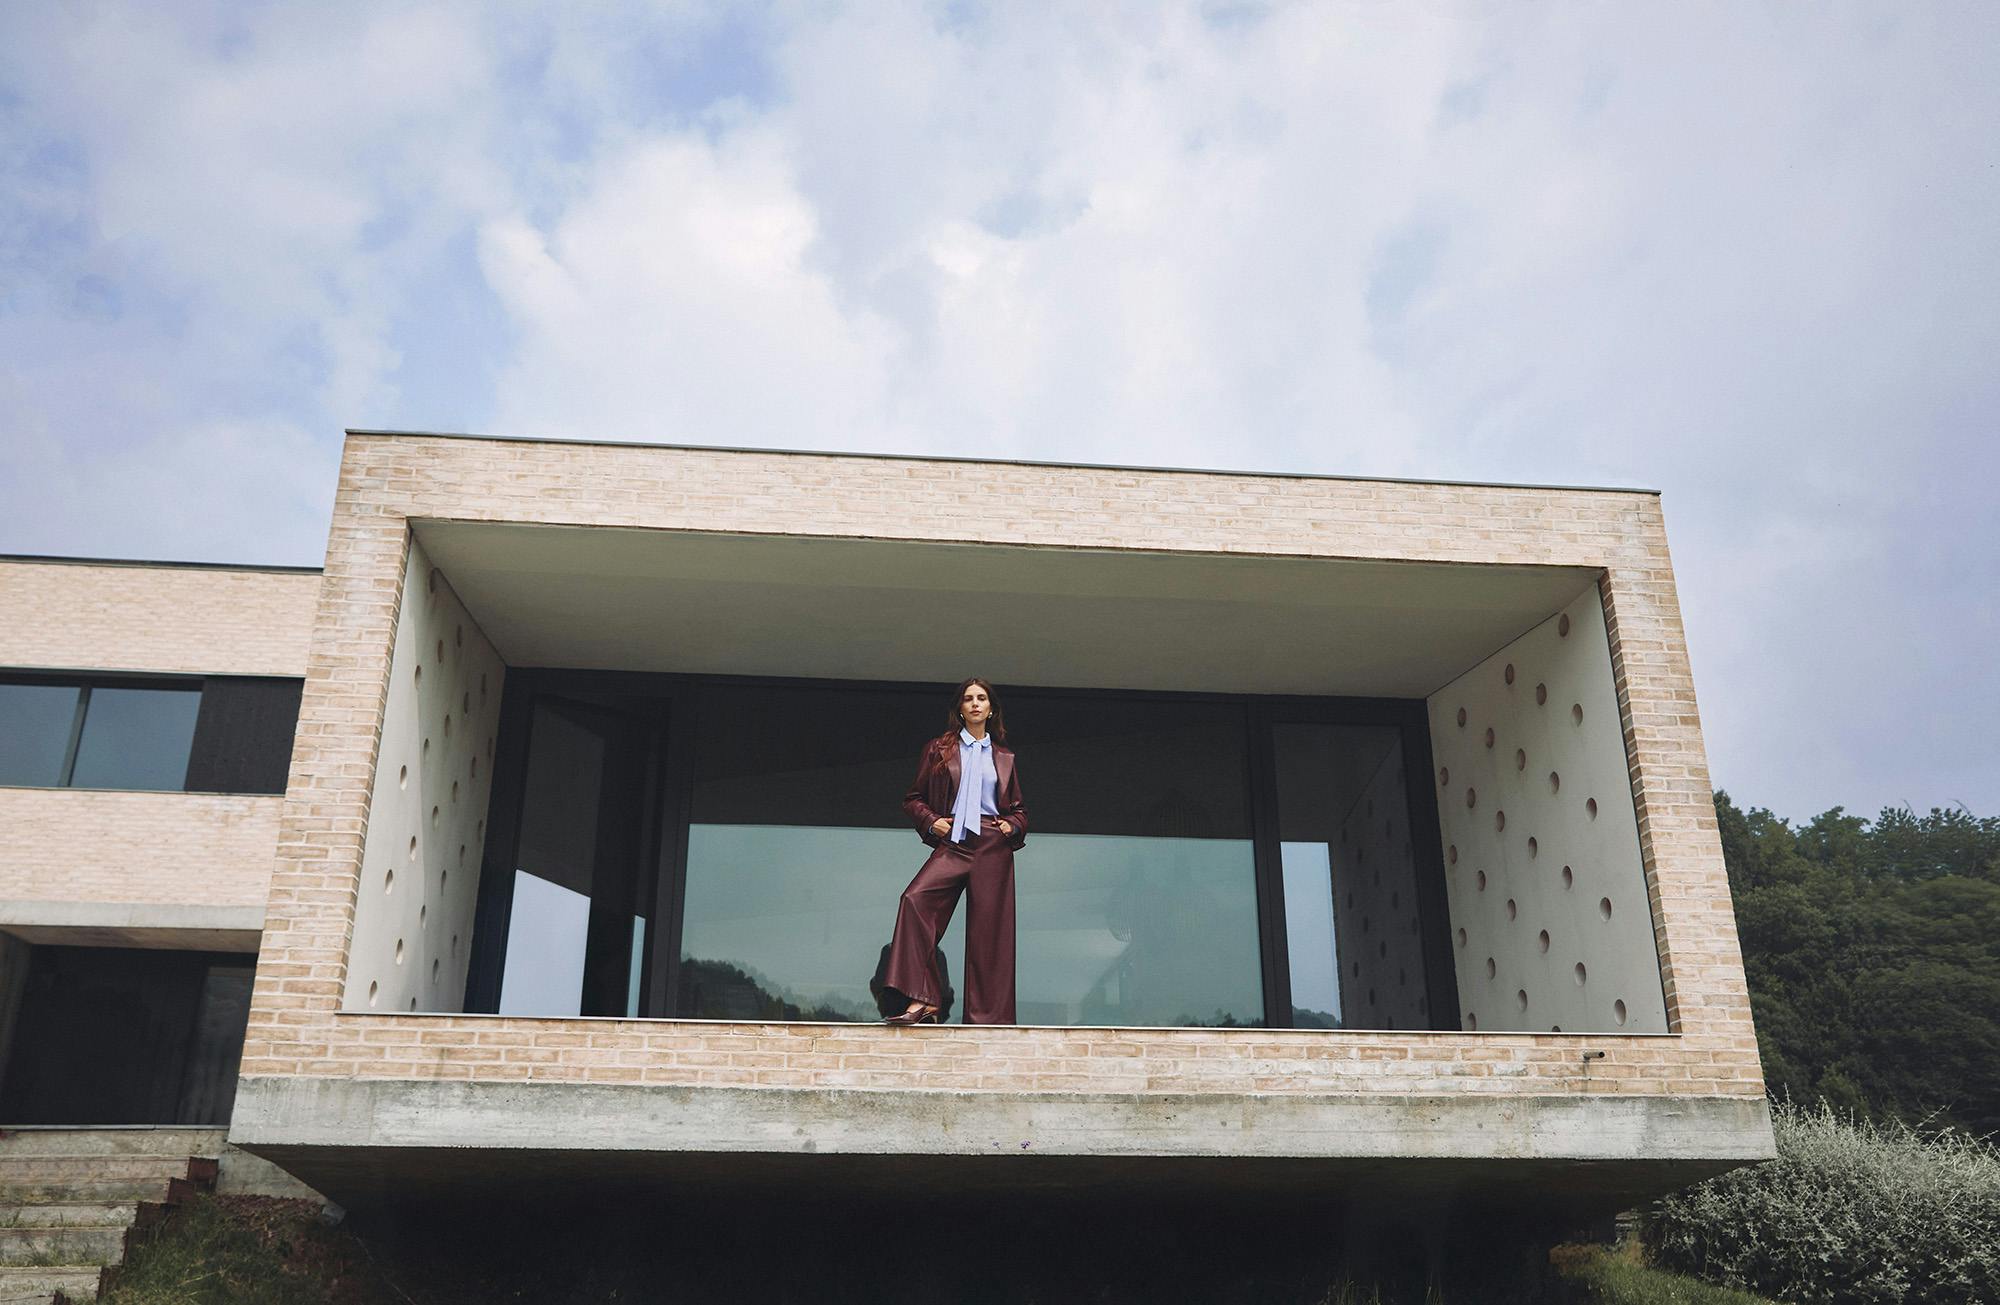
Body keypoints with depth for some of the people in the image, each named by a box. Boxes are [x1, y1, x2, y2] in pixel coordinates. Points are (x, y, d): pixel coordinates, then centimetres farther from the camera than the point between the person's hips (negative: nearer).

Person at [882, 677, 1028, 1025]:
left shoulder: (1004, 758, 17)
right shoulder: (939, 750, 13)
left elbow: (1019, 809, 24)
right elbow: (913, 798, 14)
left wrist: (1013, 826, 3)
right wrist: (931, 821, -4)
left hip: (993, 847, 1)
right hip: (952, 844, -1)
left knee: (988, 933, -4)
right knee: (915, 899, -26)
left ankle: (988, 1017, 5)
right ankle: (923, 1000, -26)